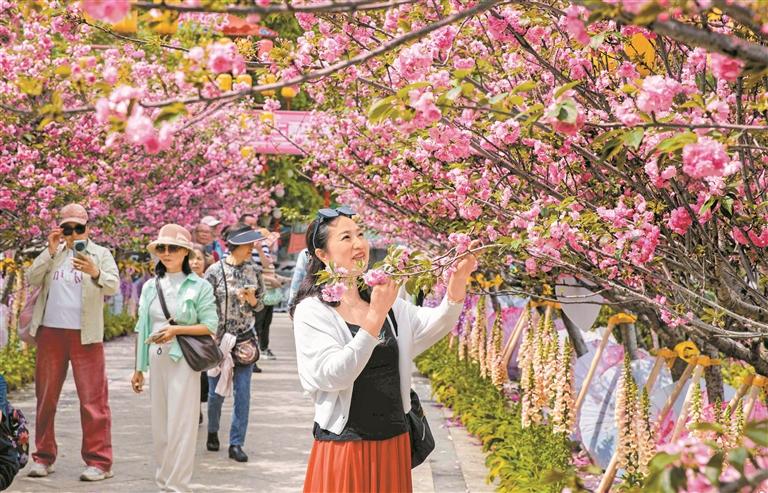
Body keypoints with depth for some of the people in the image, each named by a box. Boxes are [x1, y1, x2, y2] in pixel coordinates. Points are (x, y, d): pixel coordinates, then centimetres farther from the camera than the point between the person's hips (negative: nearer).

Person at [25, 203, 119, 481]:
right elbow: (32, 279, 1)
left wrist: (95, 273, -28)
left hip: (85, 335, -4)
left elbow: (114, 286, -8)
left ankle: (99, 461, -3)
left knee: (92, 398, -5)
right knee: (46, 396, 9)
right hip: (51, 333, 4)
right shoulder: (52, 254, 13)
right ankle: (44, 457, 19)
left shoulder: (100, 254, 4)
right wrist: (51, 251, -9)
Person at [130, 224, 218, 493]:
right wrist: (138, 368, 13)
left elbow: (210, 326, -5)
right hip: (156, 360, 4)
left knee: (180, 425, -4)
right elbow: (142, 328, 13)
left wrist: (176, 330, -16)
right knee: (159, 425, 9)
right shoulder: (151, 286, 11)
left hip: (183, 360, -4)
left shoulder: (199, 286, -2)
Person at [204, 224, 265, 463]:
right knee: (216, 392, 6)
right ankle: (212, 432, 32)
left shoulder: (253, 270, 4)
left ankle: (236, 444, 6)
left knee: (243, 393, -1)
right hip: (218, 338, -3)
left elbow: (260, 305, 12)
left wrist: (251, 299, -10)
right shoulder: (215, 271, -8)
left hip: (245, 338, 3)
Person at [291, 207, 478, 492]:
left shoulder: (383, 300, 9)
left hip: (394, 441, 5)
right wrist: (376, 316, -28)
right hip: (344, 446, -5)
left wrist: (458, 283, -22)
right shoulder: (312, 311, -9)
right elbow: (333, 376, -21)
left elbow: (432, 326, -5)